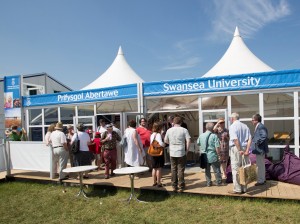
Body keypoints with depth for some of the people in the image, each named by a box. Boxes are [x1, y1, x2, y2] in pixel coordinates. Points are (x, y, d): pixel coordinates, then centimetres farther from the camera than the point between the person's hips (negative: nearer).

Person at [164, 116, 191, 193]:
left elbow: (165, 141, 10)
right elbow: (188, 140, -12)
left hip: (172, 153, 2)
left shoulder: (169, 130, 3)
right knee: (181, 170, 6)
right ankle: (181, 186, 11)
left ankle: (174, 186, 16)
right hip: (181, 153, -2)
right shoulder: (184, 130, -5)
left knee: (173, 169, 11)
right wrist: (187, 150, -2)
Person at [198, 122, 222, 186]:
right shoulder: (214, 136, -15)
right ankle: (219, 182, 19)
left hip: (204, 156, 5)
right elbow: (217, 147, -17)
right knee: (216, 170, 11)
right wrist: (218, 154, -4)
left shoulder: (201, 135, 1)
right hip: (213, 156, -4)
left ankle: (208, 183, 20)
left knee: (207, 170, 15)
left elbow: (198, 143, 16)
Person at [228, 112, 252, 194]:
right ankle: (244, 188, 18)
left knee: (236, 170, 0)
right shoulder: (245, 126, 13)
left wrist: (240, 150, -19)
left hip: (236, 149, -7)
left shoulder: (232, 126, -7)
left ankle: (237, 190, 3)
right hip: (244, 148, 7)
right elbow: (249, 139, 3)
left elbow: (235, 139, -20)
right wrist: (247, 150, -3)